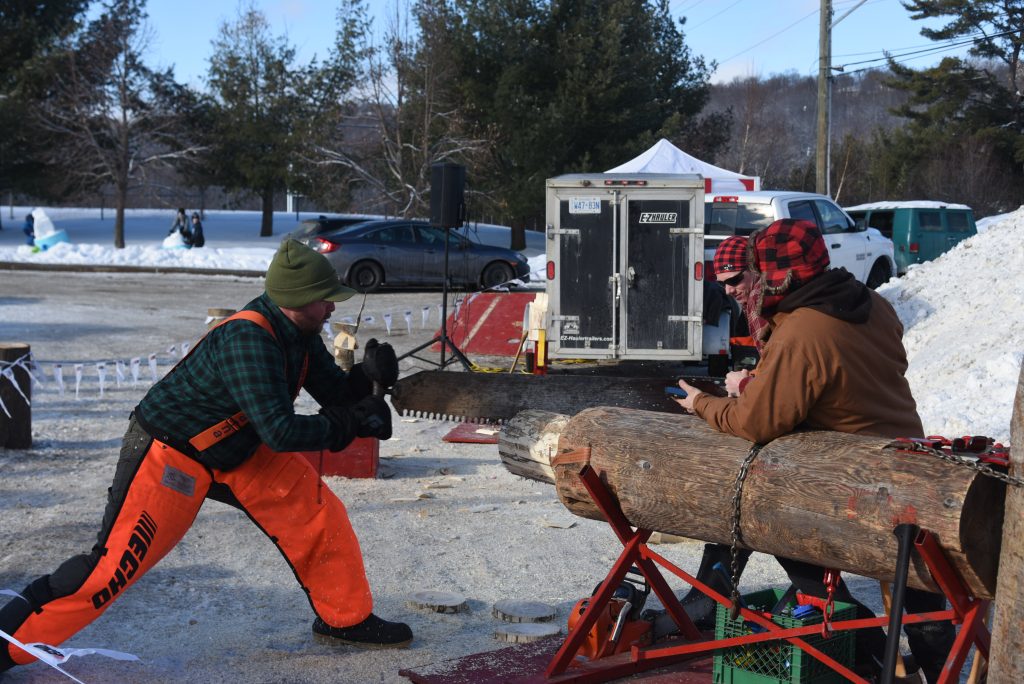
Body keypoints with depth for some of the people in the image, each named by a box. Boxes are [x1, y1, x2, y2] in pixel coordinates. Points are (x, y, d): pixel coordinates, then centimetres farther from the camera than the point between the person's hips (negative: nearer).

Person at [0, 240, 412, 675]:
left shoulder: (298, 333, -5)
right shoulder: (246, 340, -32)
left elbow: (335, 392, 4)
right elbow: (279, 432, -35)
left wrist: (367, 376, -17)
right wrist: (350, 424, -25)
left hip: (238, 450, 9)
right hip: (169, 455, -8)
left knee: (318, 514, 2)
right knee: (117, 561, -9)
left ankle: (346, 619, 19)